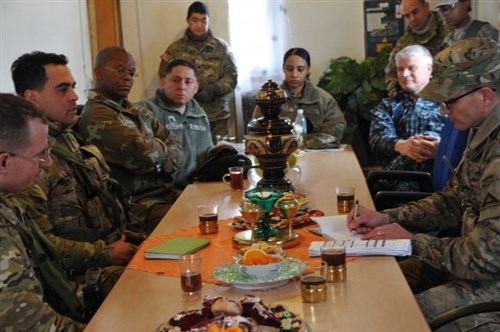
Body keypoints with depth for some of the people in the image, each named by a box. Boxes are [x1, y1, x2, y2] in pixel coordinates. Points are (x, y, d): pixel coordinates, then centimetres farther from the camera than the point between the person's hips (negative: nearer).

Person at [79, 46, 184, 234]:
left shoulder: (140, 113, 19)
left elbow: (177, 150, 13)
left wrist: (159, 164, -9)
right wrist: (164, 148, 2)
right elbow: (144, 152, -20)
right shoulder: (96, 115, -9)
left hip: (166, 193, 8)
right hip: (138, 203, -8)